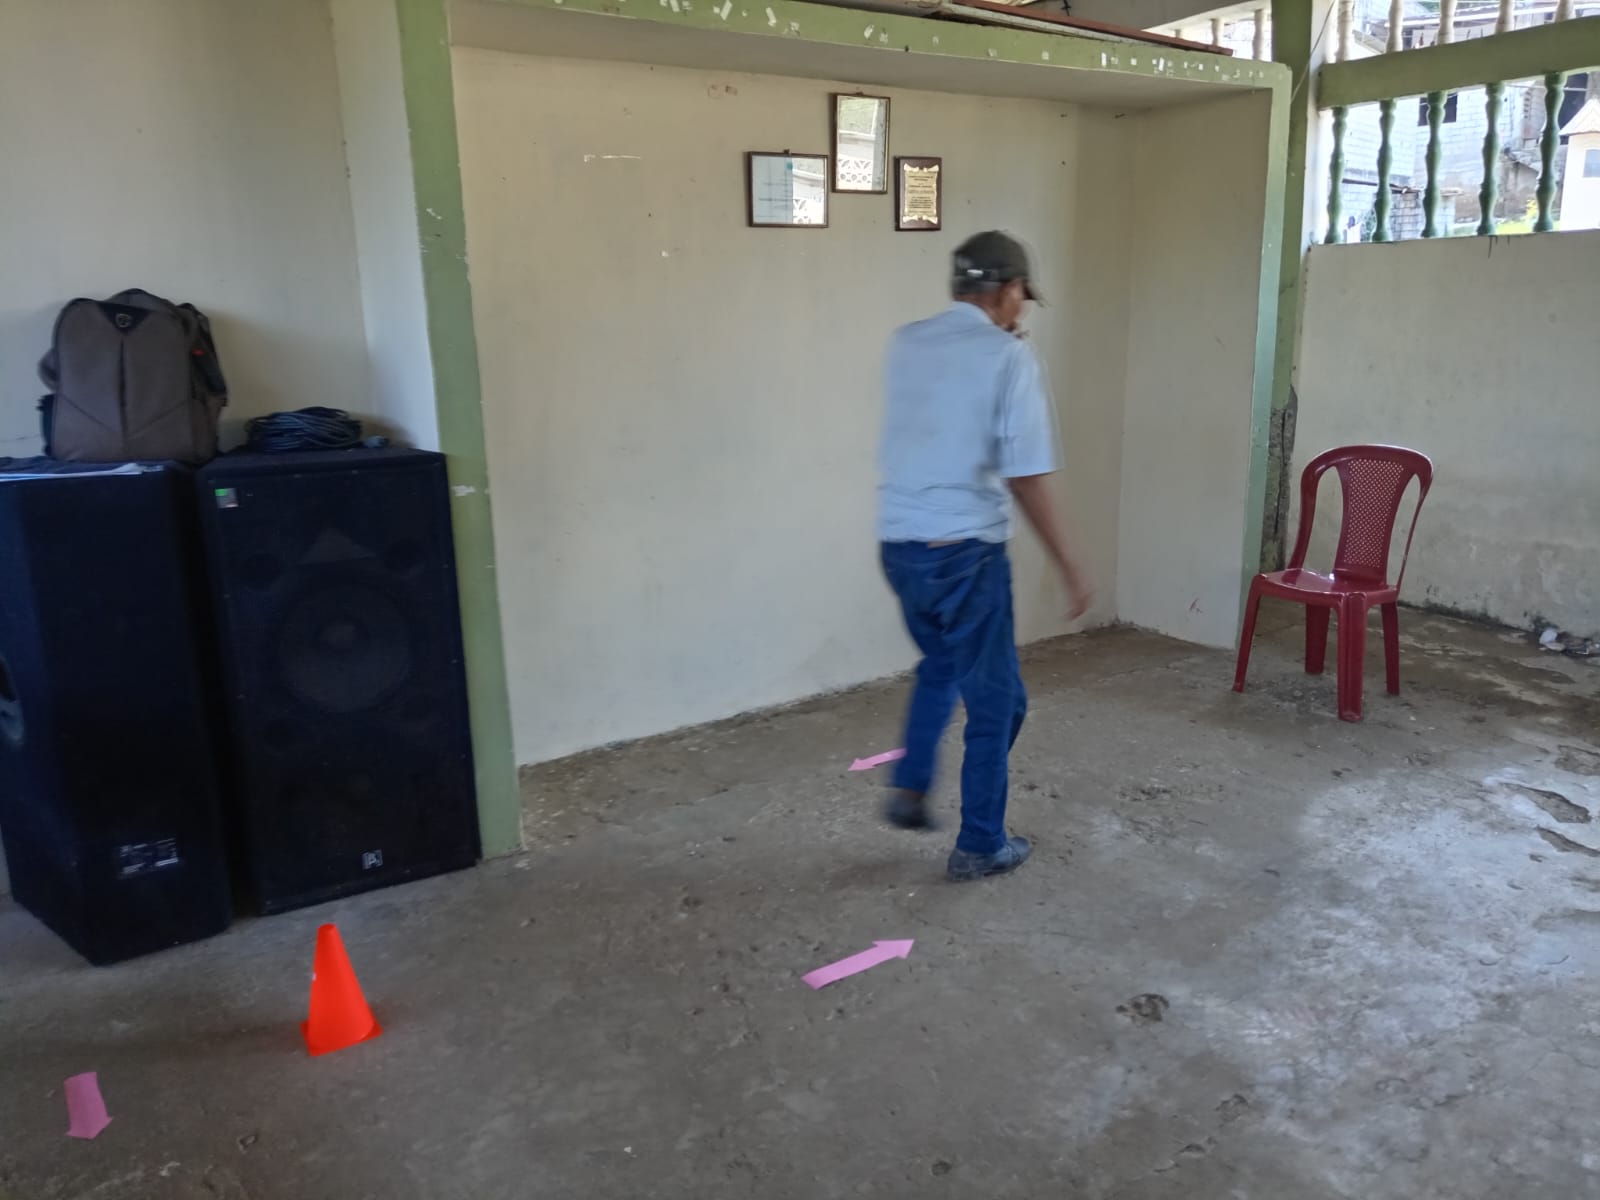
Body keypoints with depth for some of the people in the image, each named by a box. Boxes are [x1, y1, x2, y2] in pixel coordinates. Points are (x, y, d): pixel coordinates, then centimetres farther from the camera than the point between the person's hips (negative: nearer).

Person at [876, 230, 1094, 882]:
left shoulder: (904, 344, 7)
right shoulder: (1009, 358, -11)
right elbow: (1026, 479, -14)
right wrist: (1071, 568, -6)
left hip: (898, 544, 6)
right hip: (966, 552, -6)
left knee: (940, 664, 31)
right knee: (994, 699, 10)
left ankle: (909, 788, 26)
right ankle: (980, 845, 21)